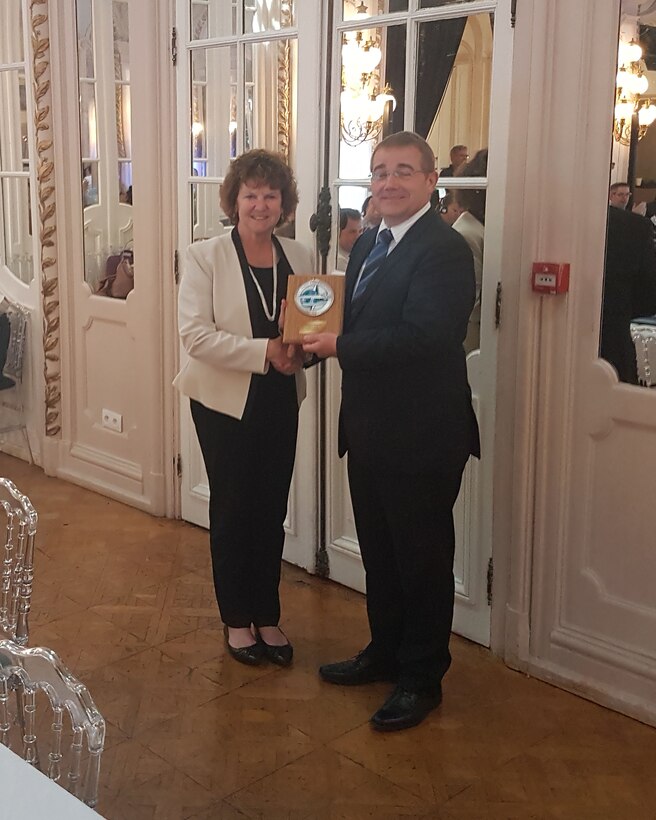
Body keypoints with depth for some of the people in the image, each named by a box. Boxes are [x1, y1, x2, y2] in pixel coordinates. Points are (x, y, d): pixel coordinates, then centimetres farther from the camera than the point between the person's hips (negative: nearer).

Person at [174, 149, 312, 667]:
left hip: (280, 401, 3)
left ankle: (267, 617, 27)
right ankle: (237, 619, 25)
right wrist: (265, 352, -25)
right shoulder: (206, 257, -8)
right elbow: (196, 334, -17)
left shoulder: (299, 258, 4)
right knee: (232, 508, 8)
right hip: (225, 401, -3)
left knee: (272, 511, 10)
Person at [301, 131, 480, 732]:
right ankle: (385, 652, 39)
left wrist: (340, 345, -21)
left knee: (422, 558, 6)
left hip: (422, 435, -9)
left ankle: (422, 678, 22)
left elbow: (422, 337, -27)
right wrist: (318, 340, -7)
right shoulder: (368, 244, 12)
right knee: (378, 551, 21)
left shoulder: (444, 249, -17)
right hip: (370, 429, 9)